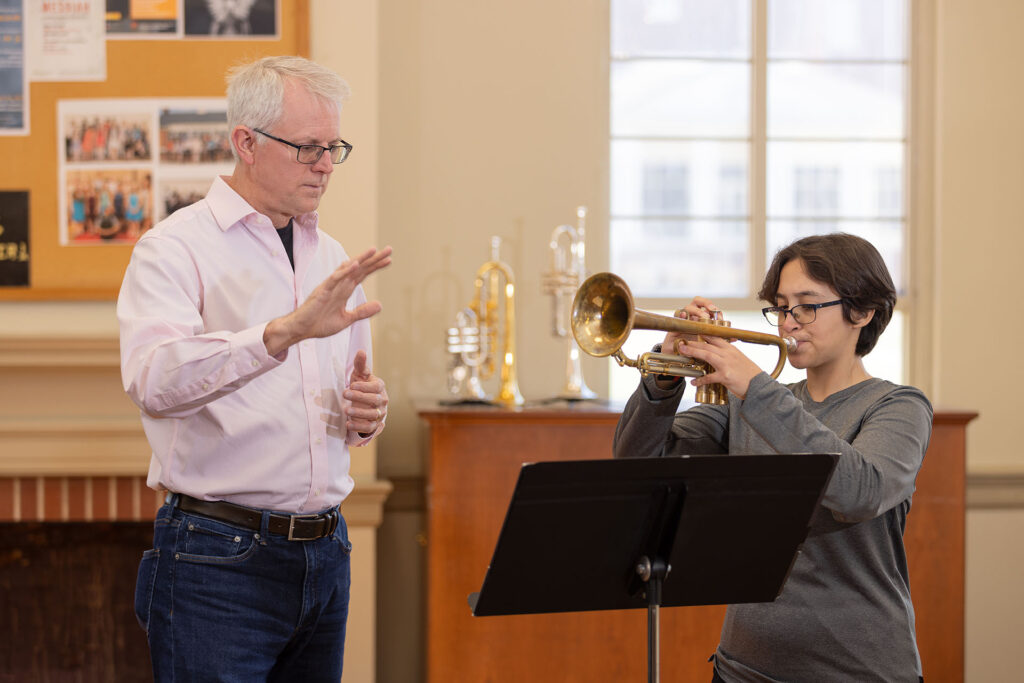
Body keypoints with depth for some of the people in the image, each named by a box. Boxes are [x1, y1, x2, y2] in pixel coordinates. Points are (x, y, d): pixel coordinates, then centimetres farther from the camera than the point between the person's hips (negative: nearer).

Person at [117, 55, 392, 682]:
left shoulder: (333, 259, 15)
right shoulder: (176, 248, -7)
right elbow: (153, 380, -26)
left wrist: (366, 414, 2)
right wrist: (285, 332, -39)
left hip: (324, 555, 7)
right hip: (218, 558, -6)